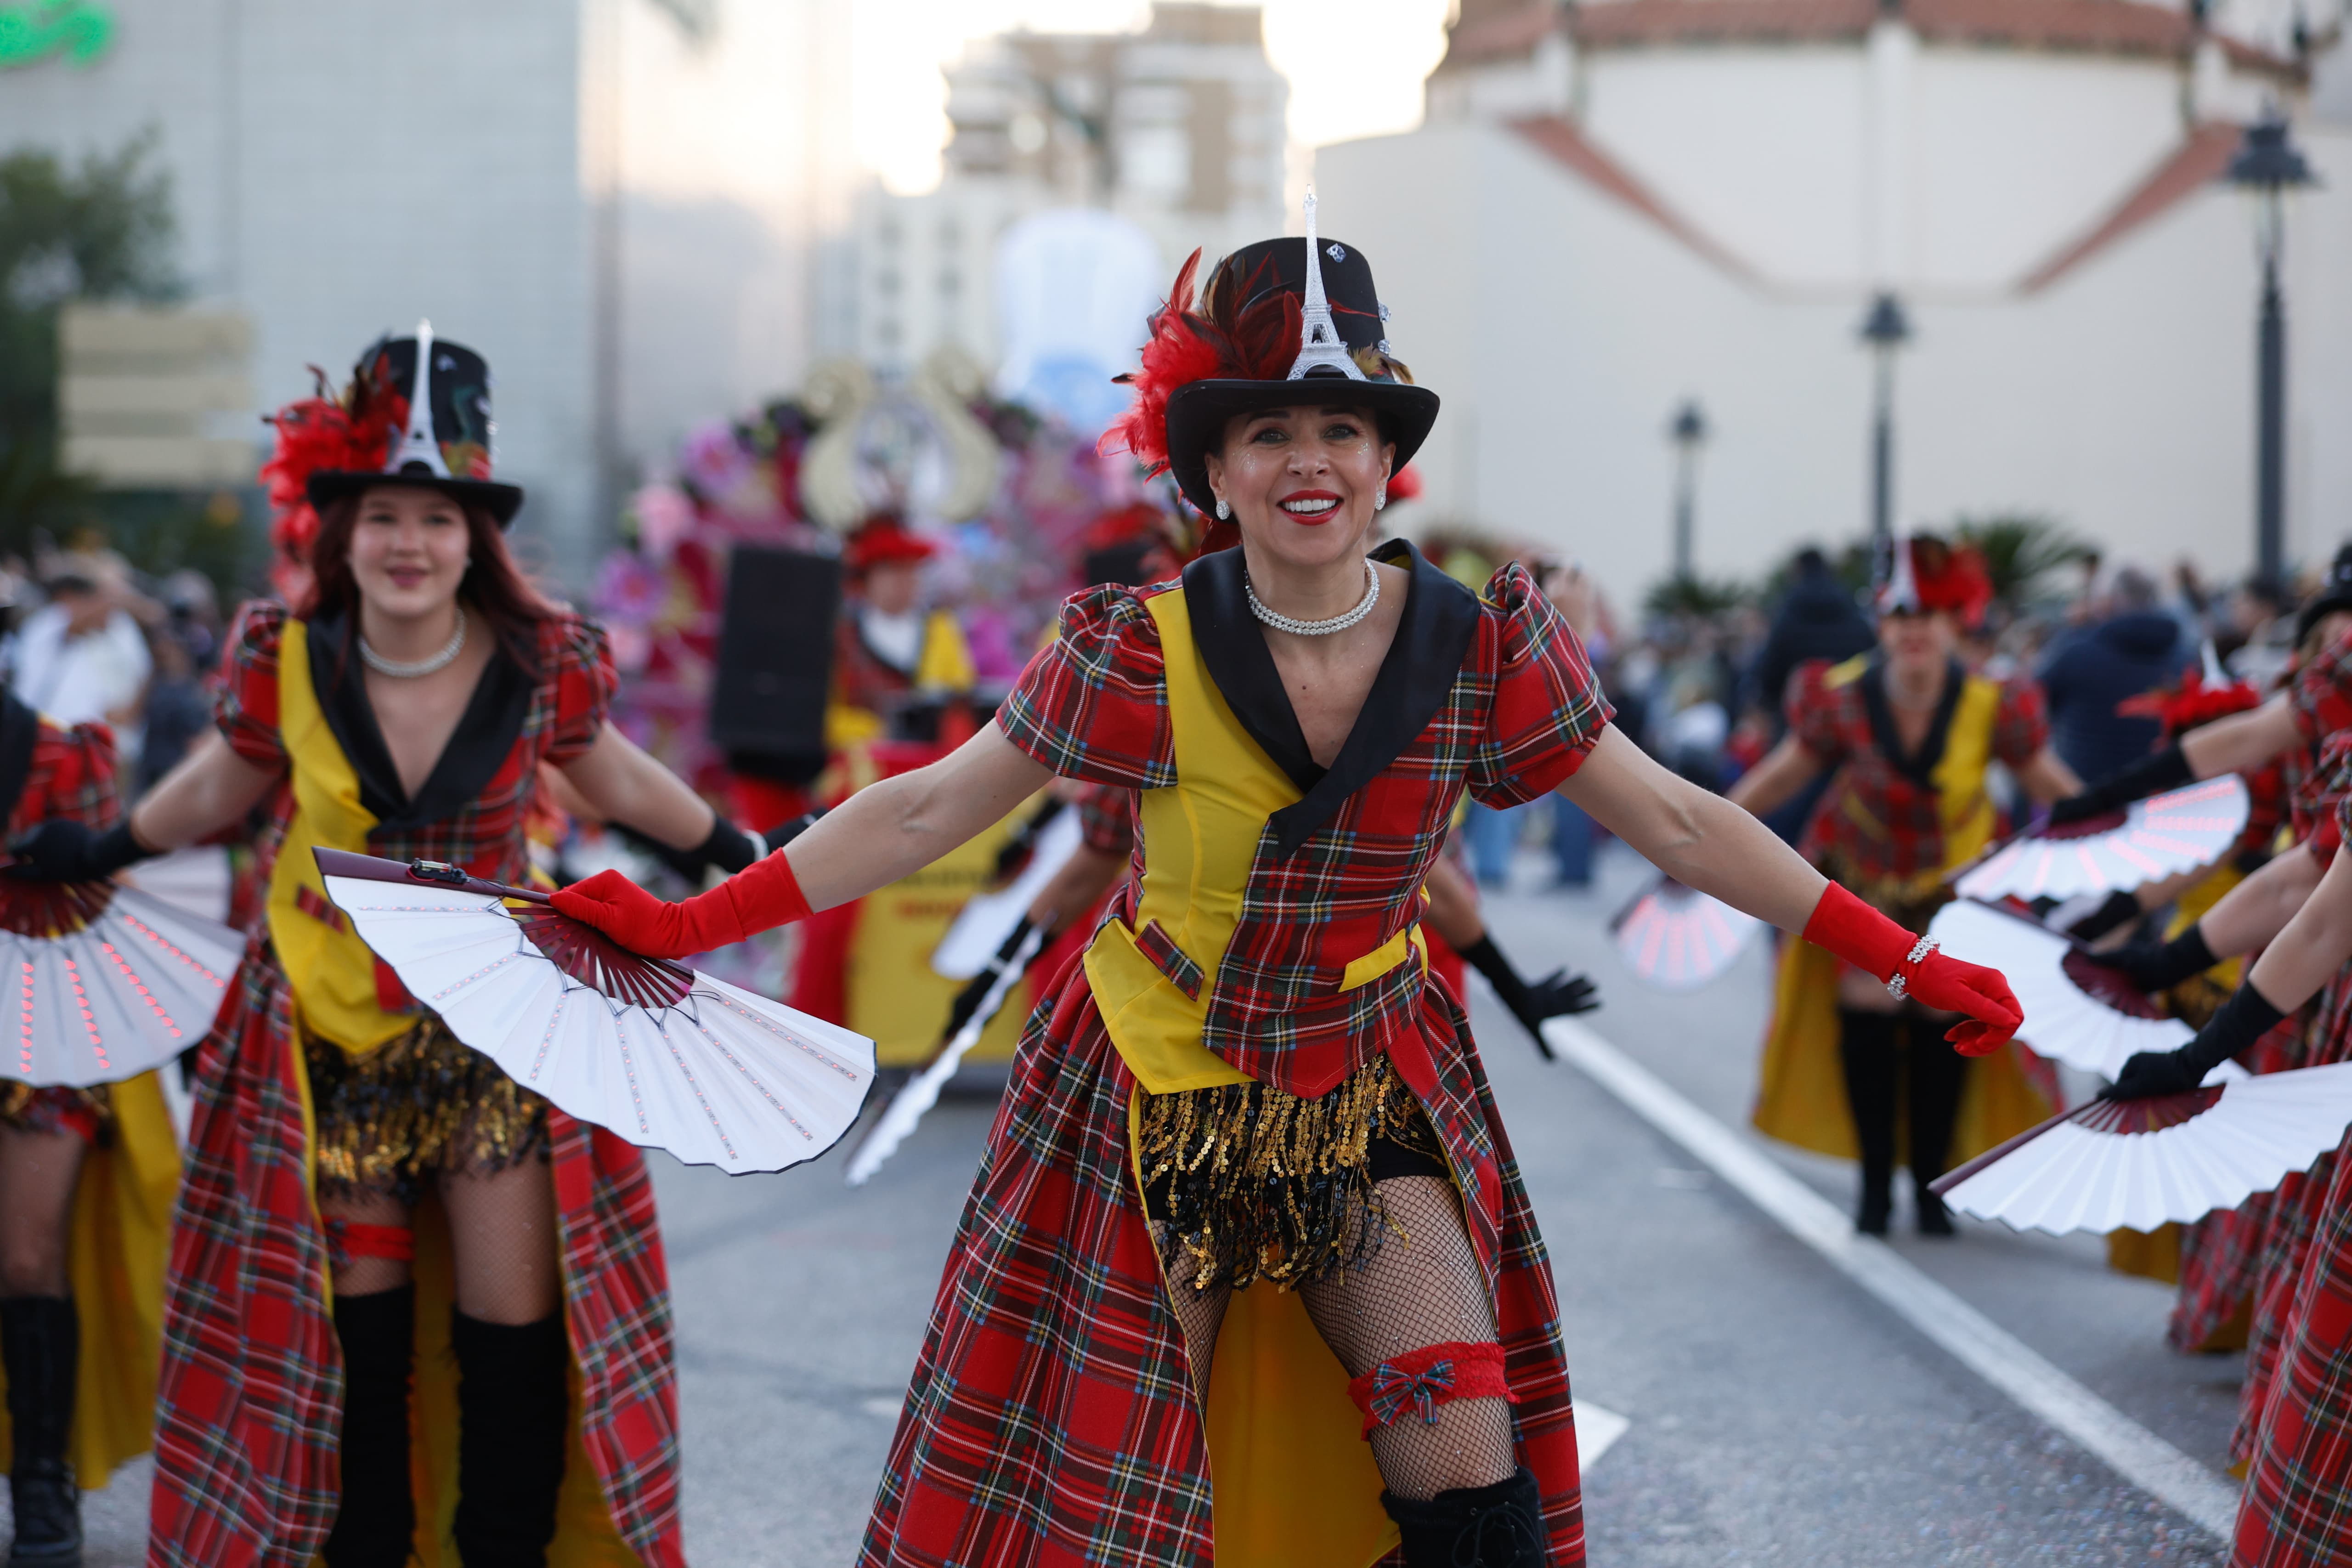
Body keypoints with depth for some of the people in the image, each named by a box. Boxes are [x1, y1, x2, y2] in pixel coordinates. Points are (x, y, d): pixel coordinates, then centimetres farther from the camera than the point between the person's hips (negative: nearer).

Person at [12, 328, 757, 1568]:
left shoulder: (542, 664, -8)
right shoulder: (285, 665, -8)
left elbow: (613, 778, 12)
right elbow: (223, 785, 12)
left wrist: (745, 851, 19)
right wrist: (99, 853, 19)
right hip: (332, 1036, 0)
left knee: (512, 1335, 0)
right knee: (354, 1335, 8)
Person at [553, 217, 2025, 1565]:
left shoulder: (1484, 649, -10)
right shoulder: (1146, 655, -15)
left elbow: (1678, 821, -2)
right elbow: (930, 810, -7)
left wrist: (1906, 962, -2)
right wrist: (688, 923, -10)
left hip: (1371, 1095, 2)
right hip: (1160, 1105, -1)